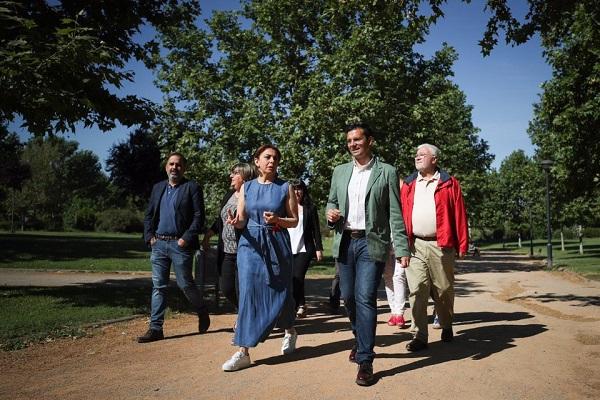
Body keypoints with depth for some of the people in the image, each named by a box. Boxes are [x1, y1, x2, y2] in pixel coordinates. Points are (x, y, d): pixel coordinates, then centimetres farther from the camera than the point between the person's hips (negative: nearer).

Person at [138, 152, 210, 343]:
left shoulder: (192, 187, -1)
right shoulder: (158, 188, 15)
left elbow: (199, 216, -8)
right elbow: (148, 215, 17)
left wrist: (186, 238, -14)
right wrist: (149, 236, 3)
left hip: (180, 244, -5)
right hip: (158, 244, 5)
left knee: (185, 284, 3)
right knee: (158, 286, 5)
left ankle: (203, 313, 28)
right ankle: (156, 329, 11)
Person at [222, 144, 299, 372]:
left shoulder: (285, 187, 2)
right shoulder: (246, 187, 8)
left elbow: (294, 220, 3)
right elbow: (241, 221, 7)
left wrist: (277, 220, -16)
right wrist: (235, 222, -16)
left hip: (277, 245, -1)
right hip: (250, 244, 1)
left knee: (280, 292, 9)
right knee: (249, 293, -6)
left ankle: (290, 332, 39)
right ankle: (243, 352, 0)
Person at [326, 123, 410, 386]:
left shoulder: (386, 172, 0)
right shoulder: (340, 171, 12)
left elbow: (395, 214, -3)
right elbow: (331, 201, 22)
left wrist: (402, 248, -10)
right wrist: (331, 214, -2)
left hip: (371, 242, -4)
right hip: (345, 241, 5)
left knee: (365, 298, -11)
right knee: (348, 297, 12)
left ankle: (365, 360, -3)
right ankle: (360, 339, 37)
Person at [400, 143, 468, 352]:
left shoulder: (449, 184, 5)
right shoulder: (408, 185, 13)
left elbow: (459, 216, 0)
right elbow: (401, 215, 8)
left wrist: (462, 245, -4)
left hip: (441, 245, -1)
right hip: (415, 246, 2)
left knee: (444, 290, 10)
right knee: (417, 291, -2)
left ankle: (446, 326, 33)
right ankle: (419, 336, 4)